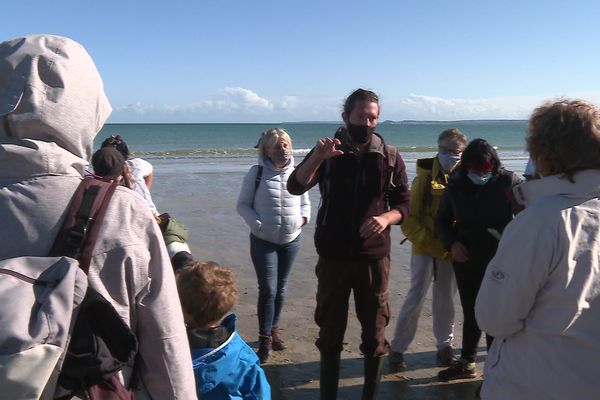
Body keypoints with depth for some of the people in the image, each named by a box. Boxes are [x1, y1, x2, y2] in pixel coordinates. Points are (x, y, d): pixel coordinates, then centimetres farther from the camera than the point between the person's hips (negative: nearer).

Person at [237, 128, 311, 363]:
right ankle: (265, 338, 9)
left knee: (280, 288, 14)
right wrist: (257, 224, -16)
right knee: (267, 290, -6)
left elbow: (305, 202, 15)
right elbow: (243, 205, -3)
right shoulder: (257, 173, -7)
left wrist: (304, 218, -3)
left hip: (291, 240, 3)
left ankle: (274, 329, 32)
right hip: (263, 241, -3)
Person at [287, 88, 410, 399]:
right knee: (330, 332, 10)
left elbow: (404, 203, 3)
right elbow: (295, 187, -14)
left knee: (375, 333, 9)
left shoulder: (389, 157, 2)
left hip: (374, 257, 1)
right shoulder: (328, 152, -1)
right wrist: (316, 157, -32)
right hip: (333, 257, 0)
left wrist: (386, 217, -19)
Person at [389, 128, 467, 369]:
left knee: (445, 300, 13)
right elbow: (409, 216, -8)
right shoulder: (426, 177, -7)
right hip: (425, 249, -2)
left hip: (450, 250, 2)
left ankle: (445, 346, 29)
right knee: (416, 297, -1)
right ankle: (397, 348, 12)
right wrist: (425, 240, -15)